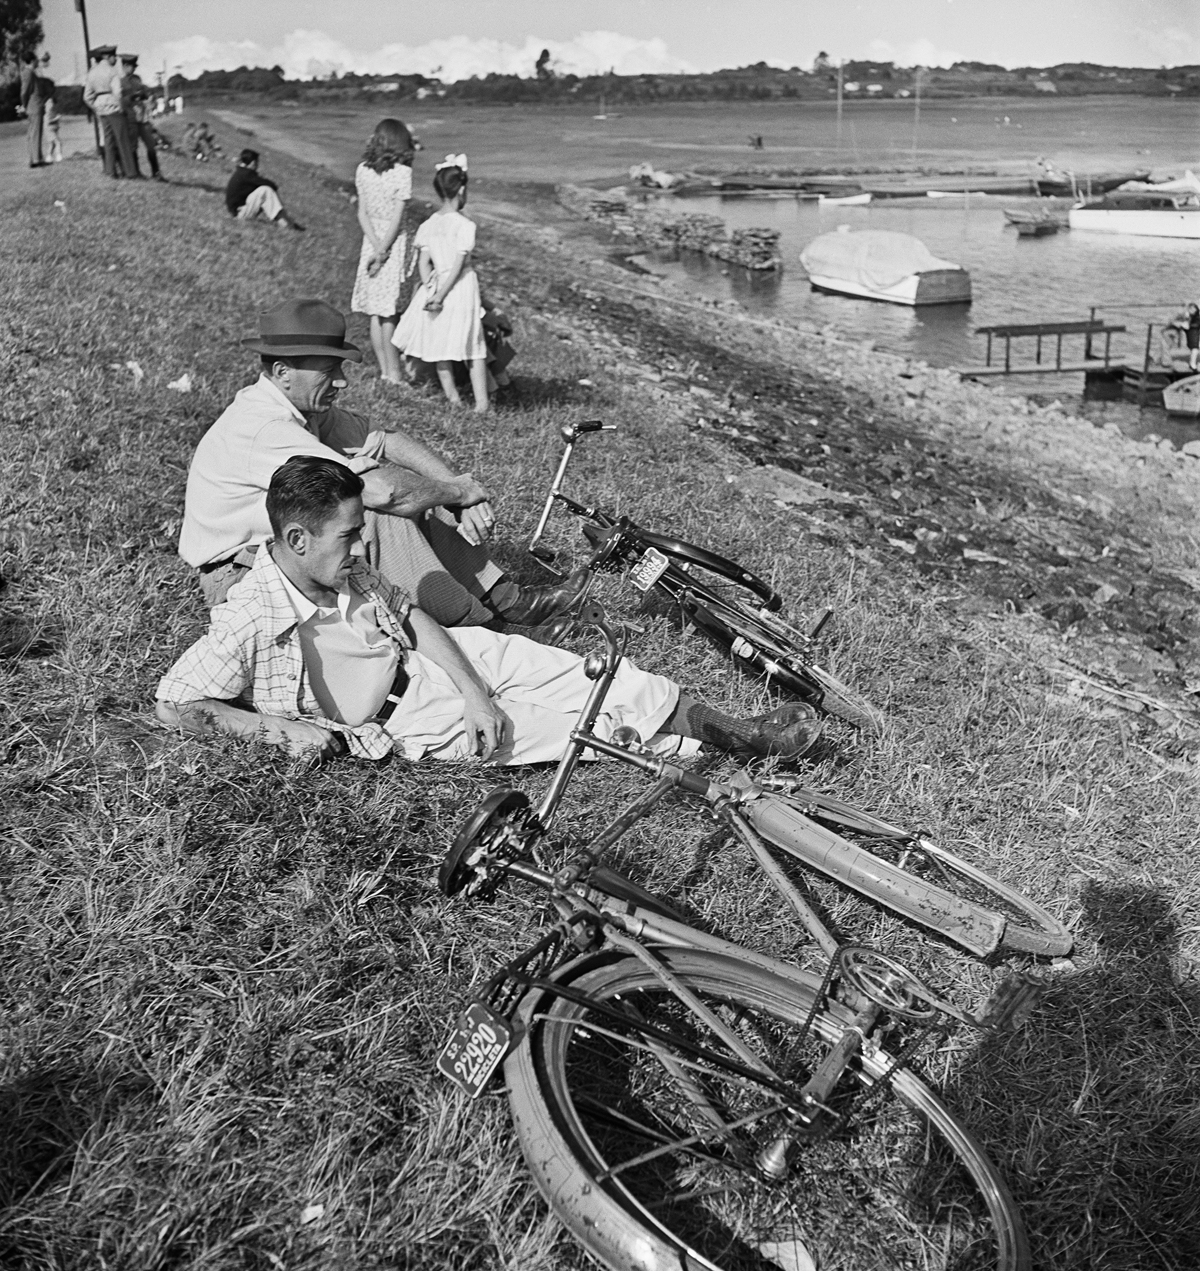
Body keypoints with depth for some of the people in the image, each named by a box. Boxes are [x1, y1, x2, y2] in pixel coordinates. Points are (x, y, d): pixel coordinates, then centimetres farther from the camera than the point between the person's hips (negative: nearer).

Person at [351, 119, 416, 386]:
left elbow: (362, 213, 0)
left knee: (375, 311, 8)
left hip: (371, 241, 4)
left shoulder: (363, 170, 2)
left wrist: (377, 248, -4)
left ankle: (384, 371, 12)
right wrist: (382, 251, -8)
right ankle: (394, 374, 1)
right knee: (388, 312, -2)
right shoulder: (402, 172, -10)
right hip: (394, 241, -4)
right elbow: (397, 218, -12)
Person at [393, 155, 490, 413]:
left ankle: (452, 396, 20)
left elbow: (423, 262, -1)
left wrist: (431, 290, -6)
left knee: (441, 345, 14)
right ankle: (481, 401, 0)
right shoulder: (465, 225, -13)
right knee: (474, 347, 2)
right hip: (461, 287, -5)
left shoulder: (428, 225, 3)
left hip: (437, 285, 5)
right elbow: (457, 266, -16)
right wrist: (440, 295, -12)